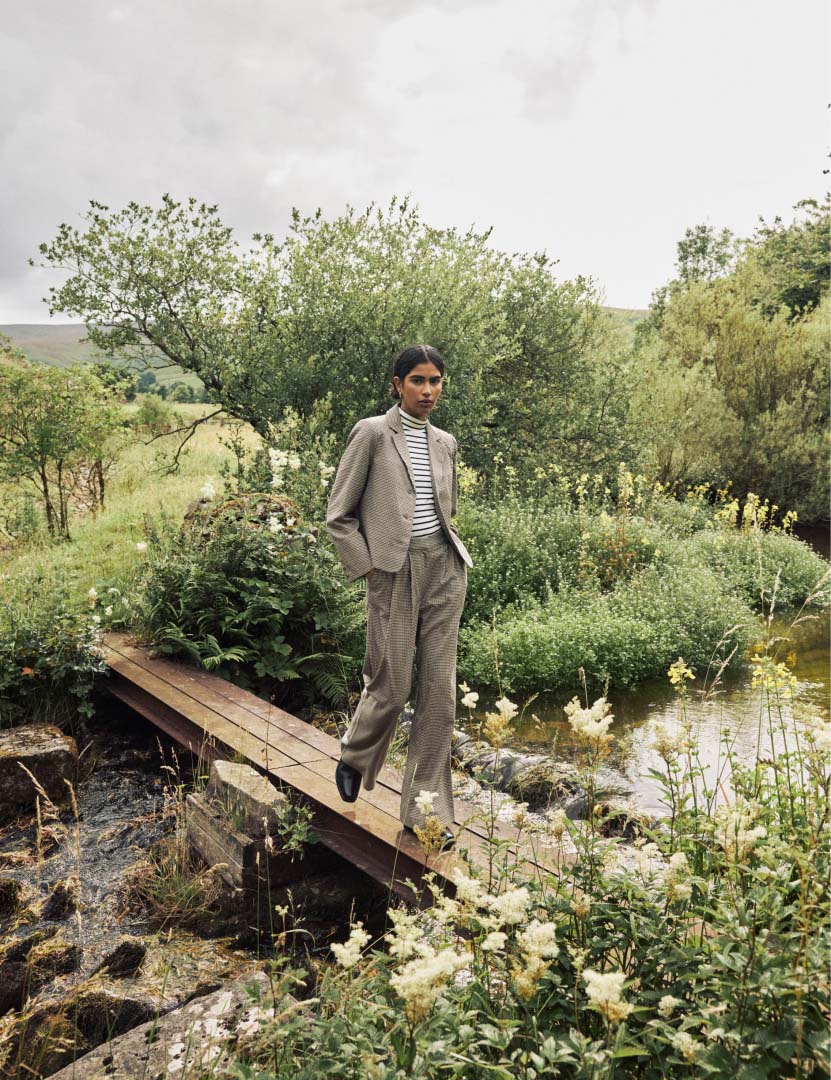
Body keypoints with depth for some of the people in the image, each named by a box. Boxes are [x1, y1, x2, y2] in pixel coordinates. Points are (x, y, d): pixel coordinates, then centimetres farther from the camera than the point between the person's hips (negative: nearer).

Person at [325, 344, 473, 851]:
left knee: (440, 692, 4)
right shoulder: (372, 433, -3)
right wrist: (367, 567, -7)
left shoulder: (445, 443, 13)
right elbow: (339, 515, -3)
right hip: (395, 572, -5)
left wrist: (449, 549, 12)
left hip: (445, 569, 5)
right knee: (392, 687, 2)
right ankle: (354, 758, 35)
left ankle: (426, 809, 16)